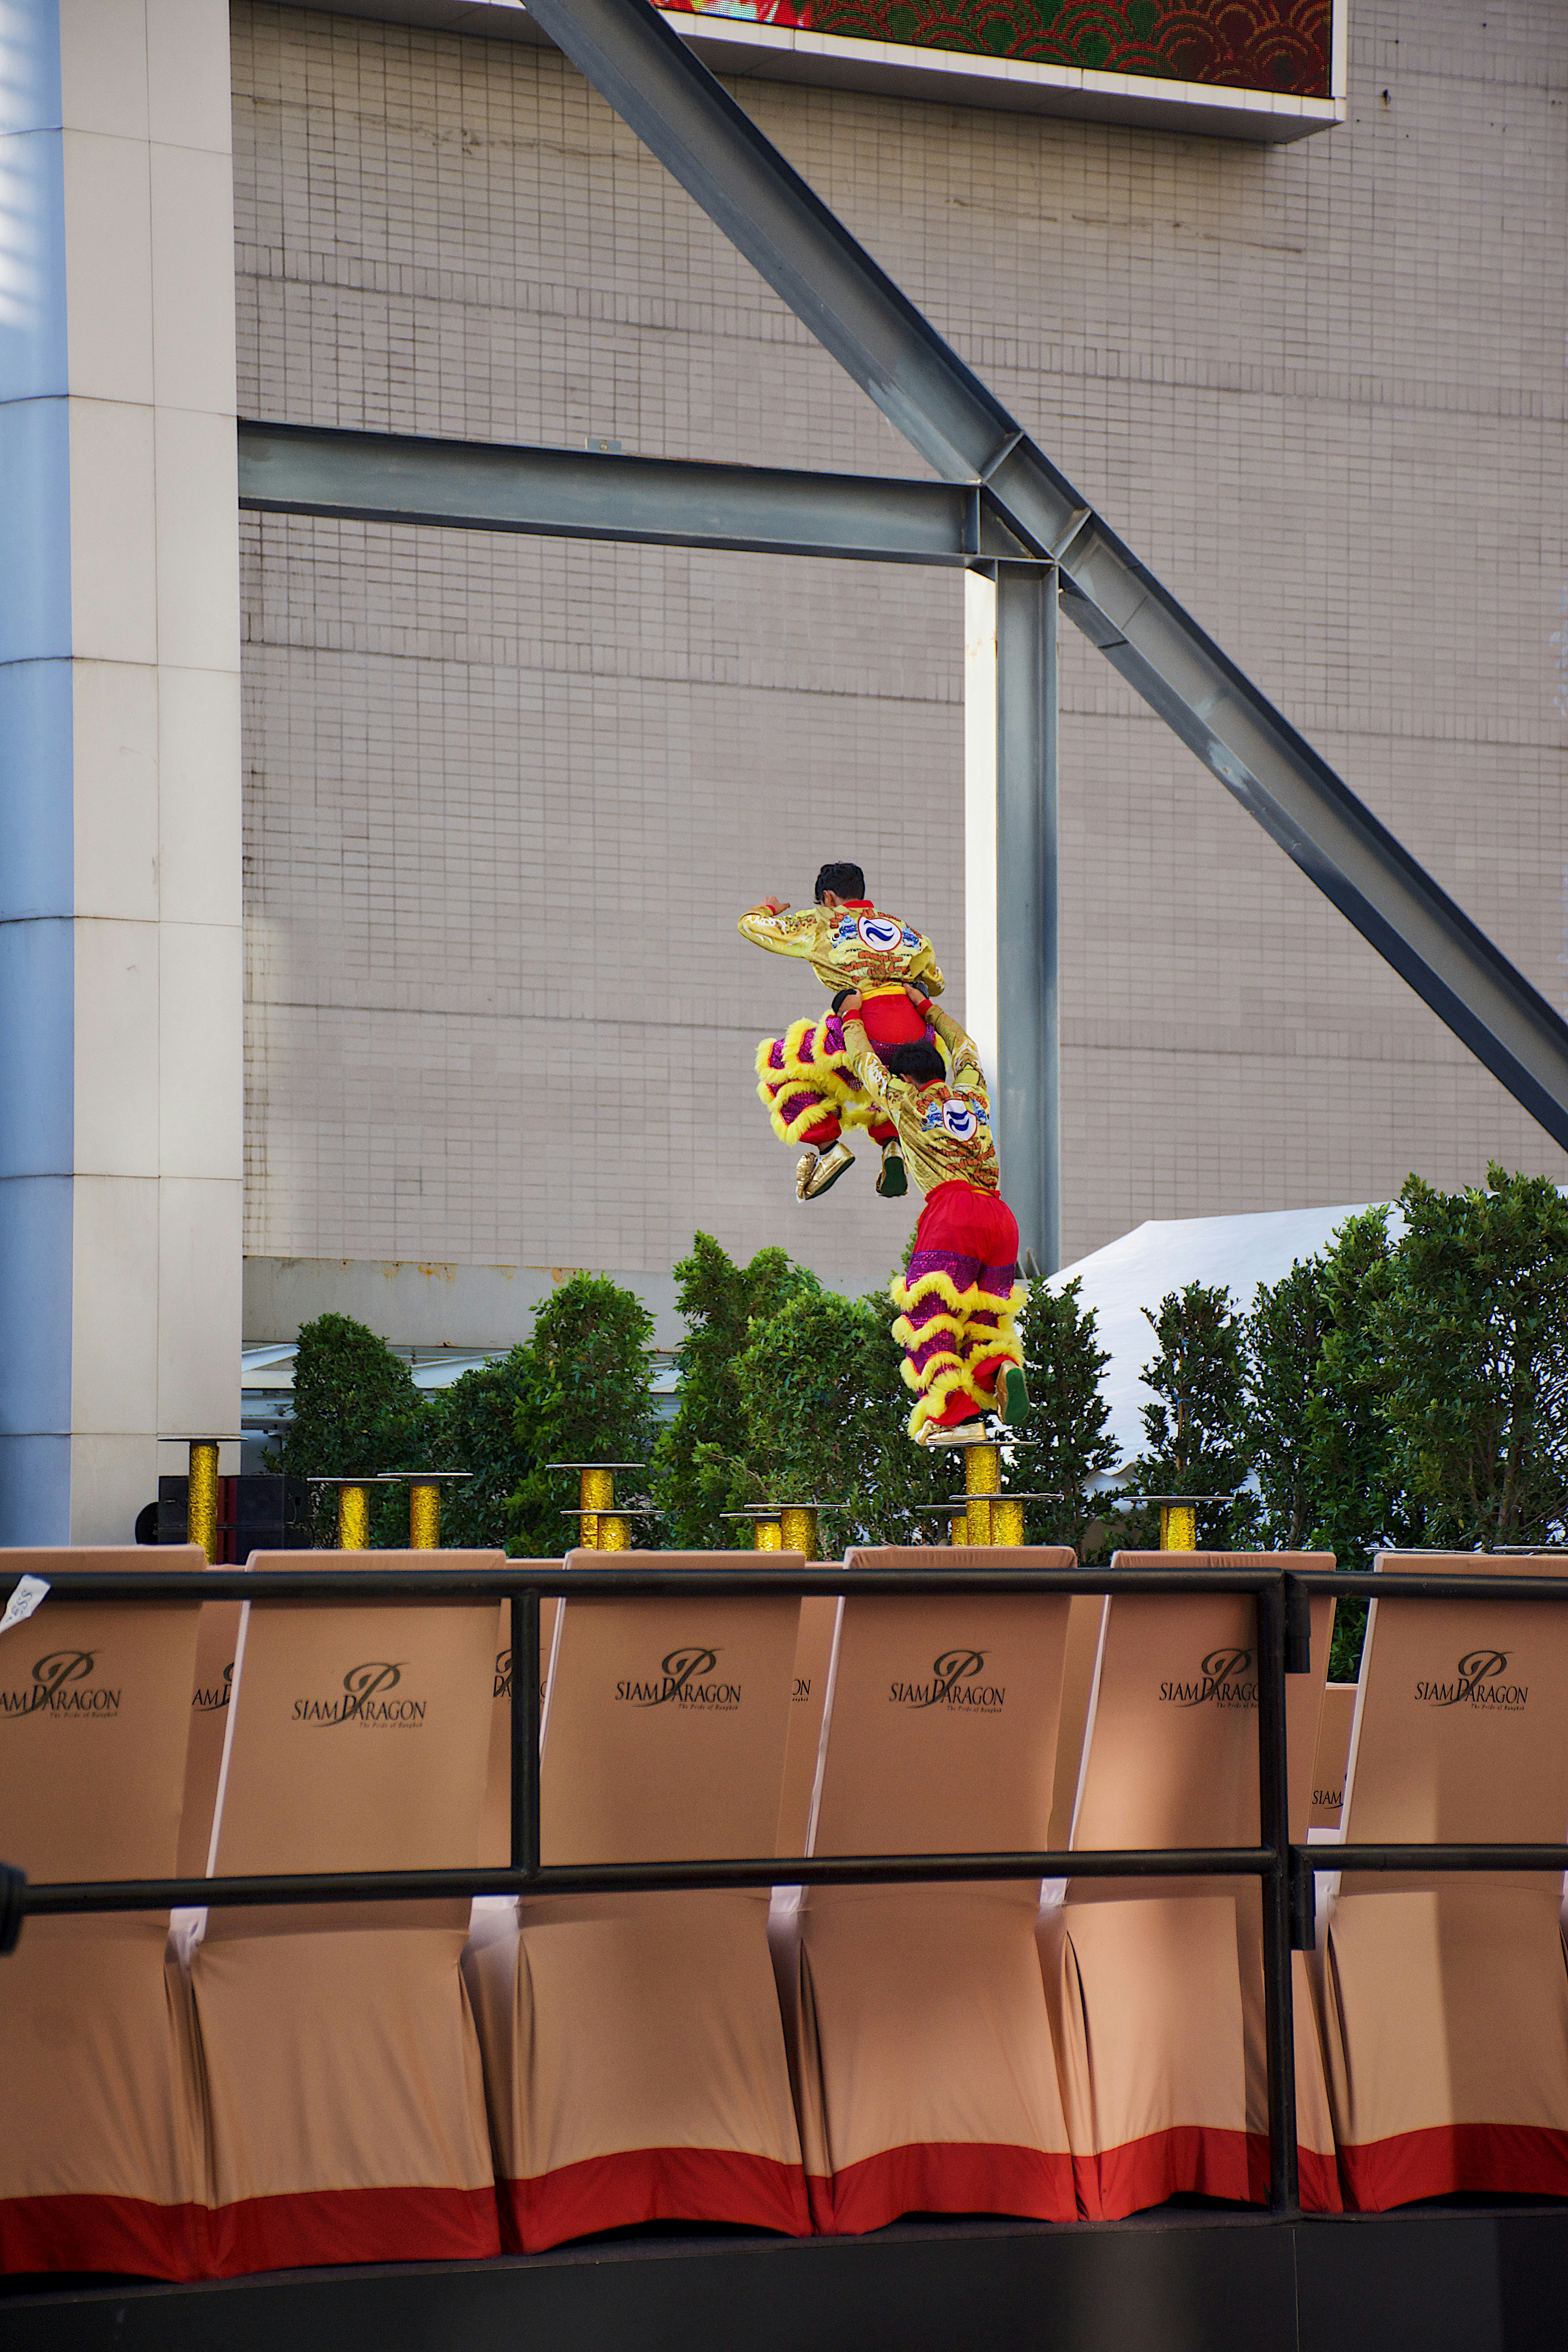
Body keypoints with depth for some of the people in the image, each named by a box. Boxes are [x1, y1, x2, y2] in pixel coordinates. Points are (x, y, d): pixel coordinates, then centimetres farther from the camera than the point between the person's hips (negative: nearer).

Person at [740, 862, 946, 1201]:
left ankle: (826, 1145, 3)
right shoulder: (904, 928, 27)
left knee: (779, 1065, 17)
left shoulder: (822, 923, 16)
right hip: (918, 1036, 5)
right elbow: (935, 983, 38)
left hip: (868, 1034, -5)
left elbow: (751, 926, 24)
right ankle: (893, 1142, 13)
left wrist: (766, 910, 48)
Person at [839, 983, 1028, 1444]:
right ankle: (1002, 1368, -20)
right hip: (1001, 1216, 5)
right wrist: (926, 1008, 55)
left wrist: (853, 1017, 43)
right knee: (985, 1317, 12)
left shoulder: (909, 1102, 12)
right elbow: (964, 1047, 45)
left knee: (931, 1317, -8)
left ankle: (950, 1412, -23)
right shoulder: (972, 1096, 24)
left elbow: (864, 1061, 27)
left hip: (952, 1208, -5)